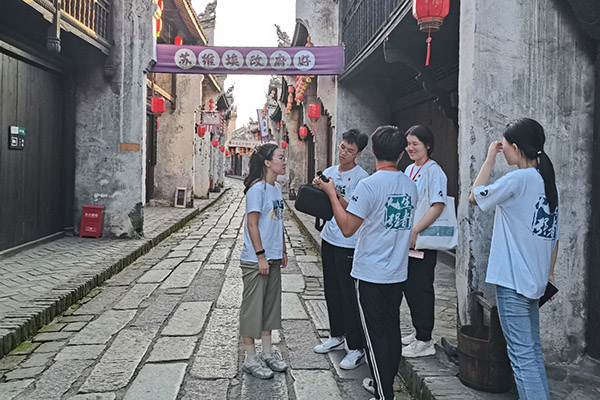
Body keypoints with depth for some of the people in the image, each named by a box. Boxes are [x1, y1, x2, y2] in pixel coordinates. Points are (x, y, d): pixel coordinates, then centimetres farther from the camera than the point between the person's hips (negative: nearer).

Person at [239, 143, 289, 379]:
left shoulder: (276, 188, 10)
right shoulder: (257, 189, -15)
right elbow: (252, 224, -18)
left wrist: (282, 251, 16)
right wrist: (261, 256, -18)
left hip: (273, 258, 9)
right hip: (255, 260, -9)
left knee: (270, 304, 16)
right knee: (252, 307, 3)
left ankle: (267, 353, 30)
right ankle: (250, 359, 16)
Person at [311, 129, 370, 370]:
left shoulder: (361, 177, -12)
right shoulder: (329, 172, 9)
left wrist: (335, 194, -31)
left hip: (349, 244, -7)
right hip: (329, 239, 7)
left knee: (349, 295, -3)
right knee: (332, 291, 17)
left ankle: (356, 348, 8)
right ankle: (337, 336, 33)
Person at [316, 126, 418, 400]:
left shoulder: (369, 185, -18)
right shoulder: (410, 185, 4)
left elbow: (347, 228, -17)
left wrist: (332, 194, -6)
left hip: (371, 274, -7)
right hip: (398, 272, 7)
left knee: (375, 335, 4)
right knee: (391, 330, 18)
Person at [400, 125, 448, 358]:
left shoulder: (433, 171, -13)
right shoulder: (409, 169, 13)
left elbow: (438, 206, -22)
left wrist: (414, 230, -26)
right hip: (407, 239, 9)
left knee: (420, 288, -2)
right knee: (409, 286, 16)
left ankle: (425, 341, 11)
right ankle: (419, 332, 32)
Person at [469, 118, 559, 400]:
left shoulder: (518, 179, -16)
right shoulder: (548, 182, 10)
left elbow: (475, 197, -4)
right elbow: (555, 235, 14)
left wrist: (489, 159, 1)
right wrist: (549, 272, 21)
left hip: (512, 279, -9)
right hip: (534, 280, 9)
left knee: (521, 353, -3)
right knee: (532, 349, 19)